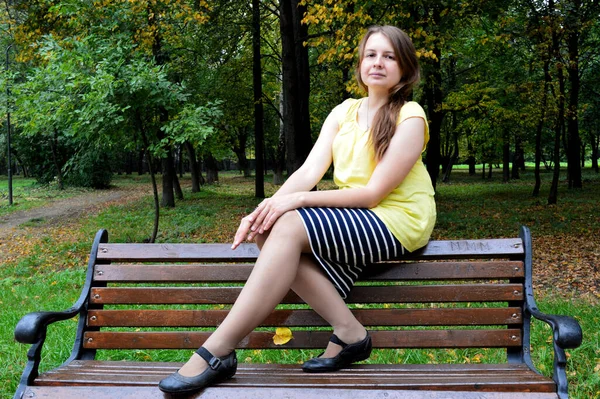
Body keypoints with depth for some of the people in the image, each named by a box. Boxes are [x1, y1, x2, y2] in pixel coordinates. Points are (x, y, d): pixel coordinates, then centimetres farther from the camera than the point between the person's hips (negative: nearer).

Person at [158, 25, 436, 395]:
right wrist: (266, 208, -22)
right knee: (271, 229, -20)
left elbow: (373, 193, -16)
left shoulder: (410, 118, -9)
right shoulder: (344, 112, 9)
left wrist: (299, 199, -24)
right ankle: (349, 333, -18)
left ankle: (216, 353, -29)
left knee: (289, 226, -28)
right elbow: (309, 171, -3)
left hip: (396, 221, -7)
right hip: (353, 220, 7)